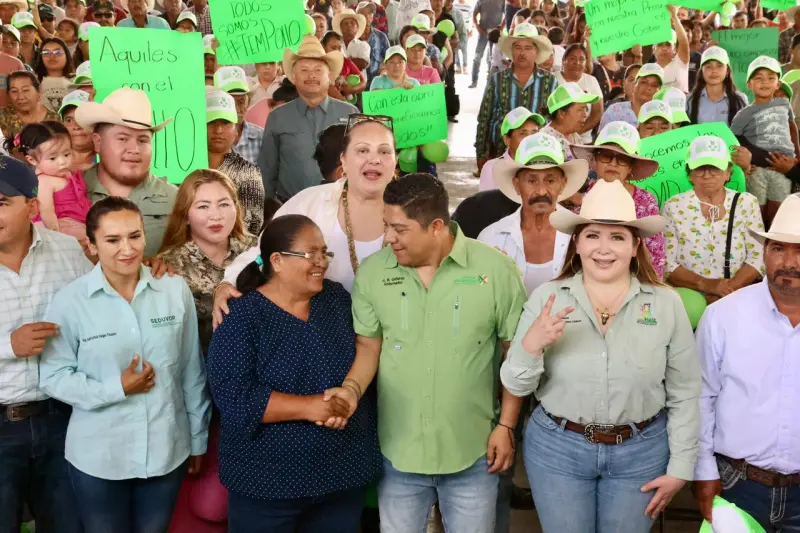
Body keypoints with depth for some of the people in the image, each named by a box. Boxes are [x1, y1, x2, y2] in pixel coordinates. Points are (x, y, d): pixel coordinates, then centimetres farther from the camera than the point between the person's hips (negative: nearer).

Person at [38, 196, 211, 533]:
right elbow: (52, 376, -8)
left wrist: (198, 437, 7)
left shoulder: (176, 290, -6)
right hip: (97, 457, -1)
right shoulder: (70, 301, -11)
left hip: (168, 450, 2)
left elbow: (192, 371, 1)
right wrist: (116, 389, -19)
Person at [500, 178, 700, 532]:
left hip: (641, 452, 0)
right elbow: (516, 387, -5)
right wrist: (530, 346, -24)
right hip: (556, 449, 0)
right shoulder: (546, 298, -7)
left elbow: (684, 393, 0)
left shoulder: (666, 304, -7)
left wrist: (680, 467, 0)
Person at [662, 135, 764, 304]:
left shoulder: (747, 203, 8)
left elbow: (758, 258, 2)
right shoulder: (673, 207, 3)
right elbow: (666, 264, -2)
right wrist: (705, 284, -15)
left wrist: (728, 289, -12)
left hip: (738, 297, 1)